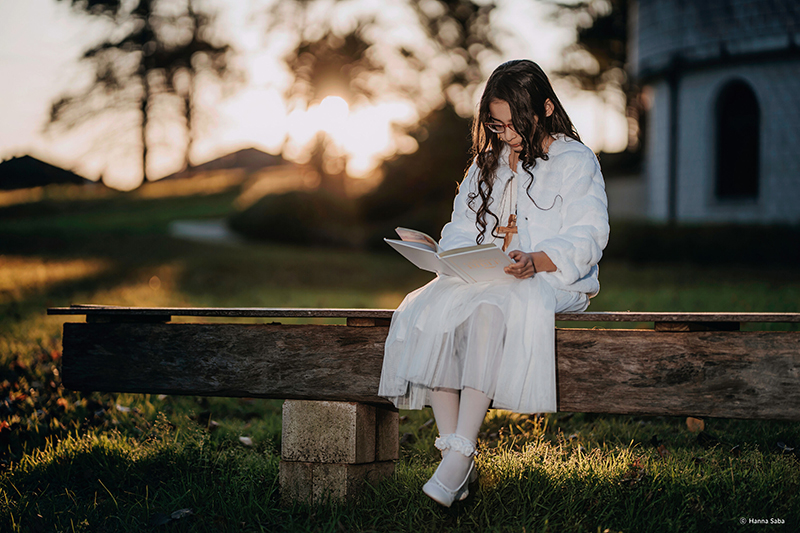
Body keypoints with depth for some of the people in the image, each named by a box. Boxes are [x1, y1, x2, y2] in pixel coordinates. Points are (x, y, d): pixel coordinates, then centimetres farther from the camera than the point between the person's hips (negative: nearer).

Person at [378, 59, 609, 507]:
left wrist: (536, 261, -25)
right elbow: (461, 227, 19)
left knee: (490, 307, -38)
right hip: (481, 280, 6)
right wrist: (456, 256, -5)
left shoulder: (575, 161, 3)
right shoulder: (488, 164, 23)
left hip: (553, 282, -6)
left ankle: (461, 454, -40)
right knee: (432, 308, -27)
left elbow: (586, 237, -8)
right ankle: (451, 448, -29)